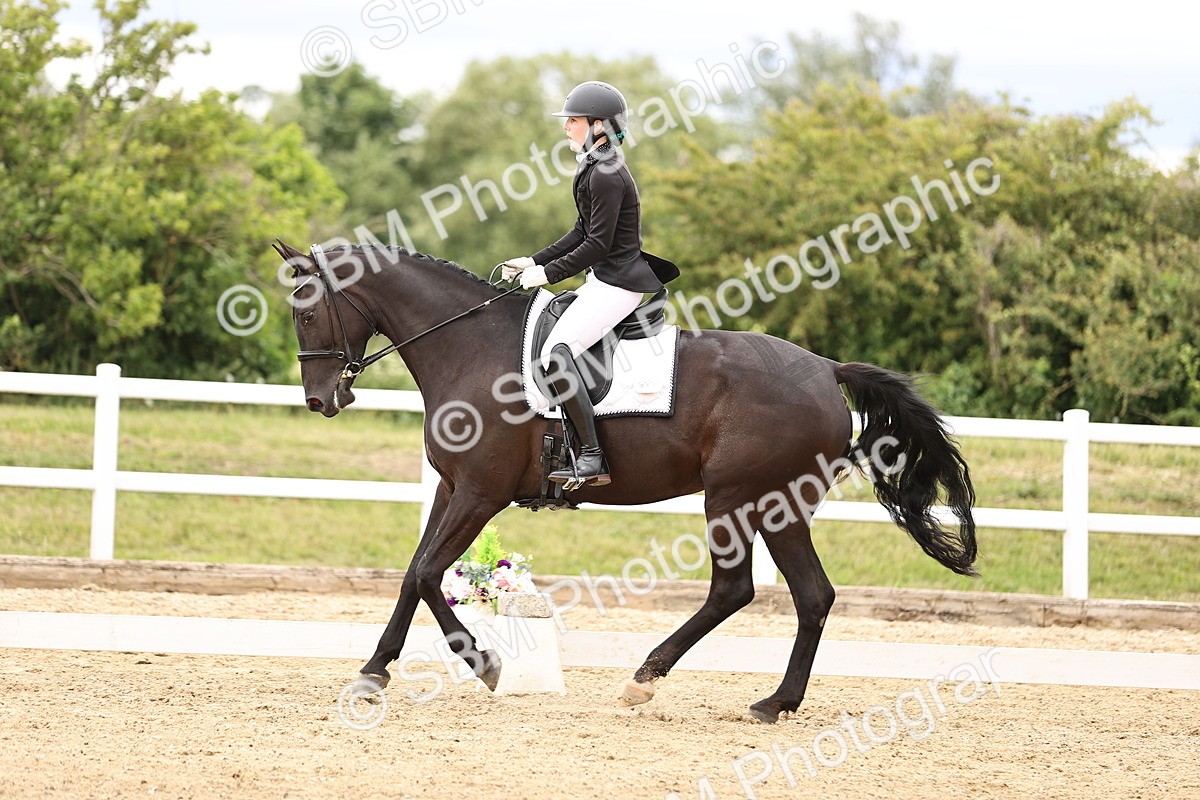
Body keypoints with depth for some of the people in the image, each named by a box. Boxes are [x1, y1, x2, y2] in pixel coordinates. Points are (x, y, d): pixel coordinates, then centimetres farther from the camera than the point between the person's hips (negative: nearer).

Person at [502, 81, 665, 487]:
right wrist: (534, 261, 14)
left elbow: (597, 244, -20)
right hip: (604, 279, 11)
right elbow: (582, 233, 21)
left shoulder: (607, 176, -18)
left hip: (617, 282, -11)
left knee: (556, 351, -23)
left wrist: (548, 273, -15)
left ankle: (592, 459, -27)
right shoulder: (595, 169, 15)